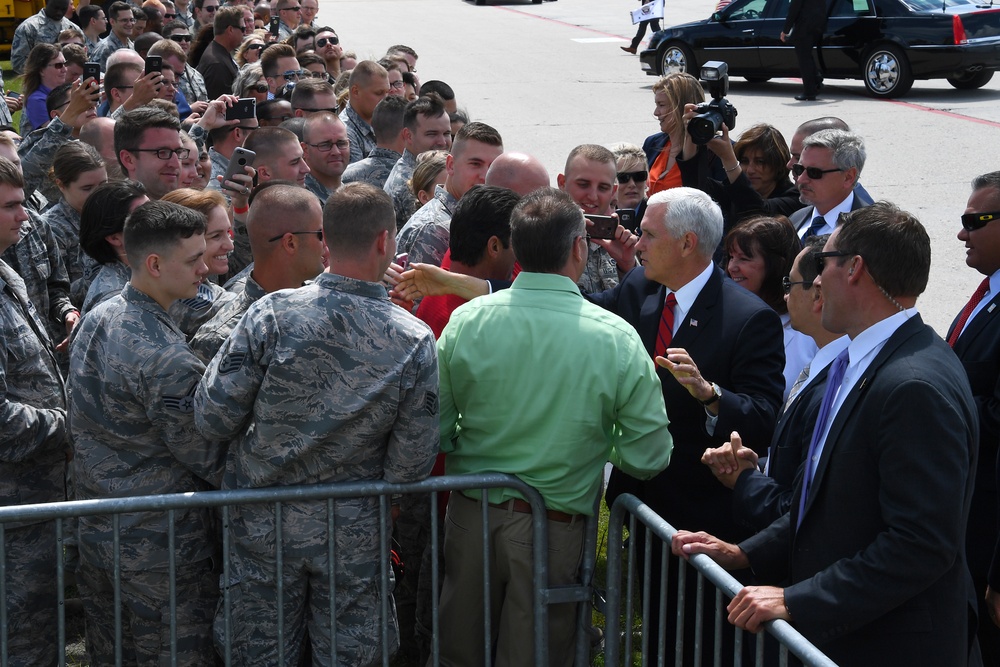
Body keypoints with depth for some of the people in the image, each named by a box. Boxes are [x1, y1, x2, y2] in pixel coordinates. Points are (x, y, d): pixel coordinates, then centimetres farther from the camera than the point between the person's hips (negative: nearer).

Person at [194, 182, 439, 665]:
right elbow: (412, 466, -10)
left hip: (262, 529, 0)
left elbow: (212, 420, -13)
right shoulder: (415, 341, -14)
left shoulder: (271, 315, -17)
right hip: (354, 540, 0)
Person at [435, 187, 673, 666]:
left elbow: (435, 433, -4)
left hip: (471, 517, 2)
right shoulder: (617, 339, -13)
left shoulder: (464, 321, -10)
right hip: (554, 531, -1)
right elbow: (649, 458, -8)